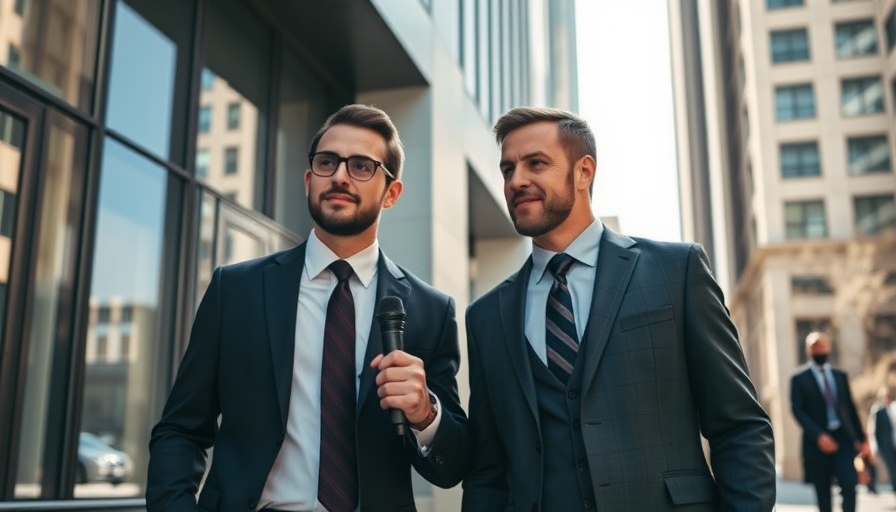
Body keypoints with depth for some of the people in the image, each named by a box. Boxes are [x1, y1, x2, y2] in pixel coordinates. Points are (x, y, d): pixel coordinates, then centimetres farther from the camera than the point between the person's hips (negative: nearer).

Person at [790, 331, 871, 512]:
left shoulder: (840, 375, 14)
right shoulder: (799, 378, 1)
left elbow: (851, 409, 15)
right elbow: (798, 410, -8)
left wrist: (862, 439, 10)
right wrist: (818, 436, -19)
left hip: (844, 438, 2)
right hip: (818, 442, -2)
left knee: (849, 485, -13)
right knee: (823, 492, 4)